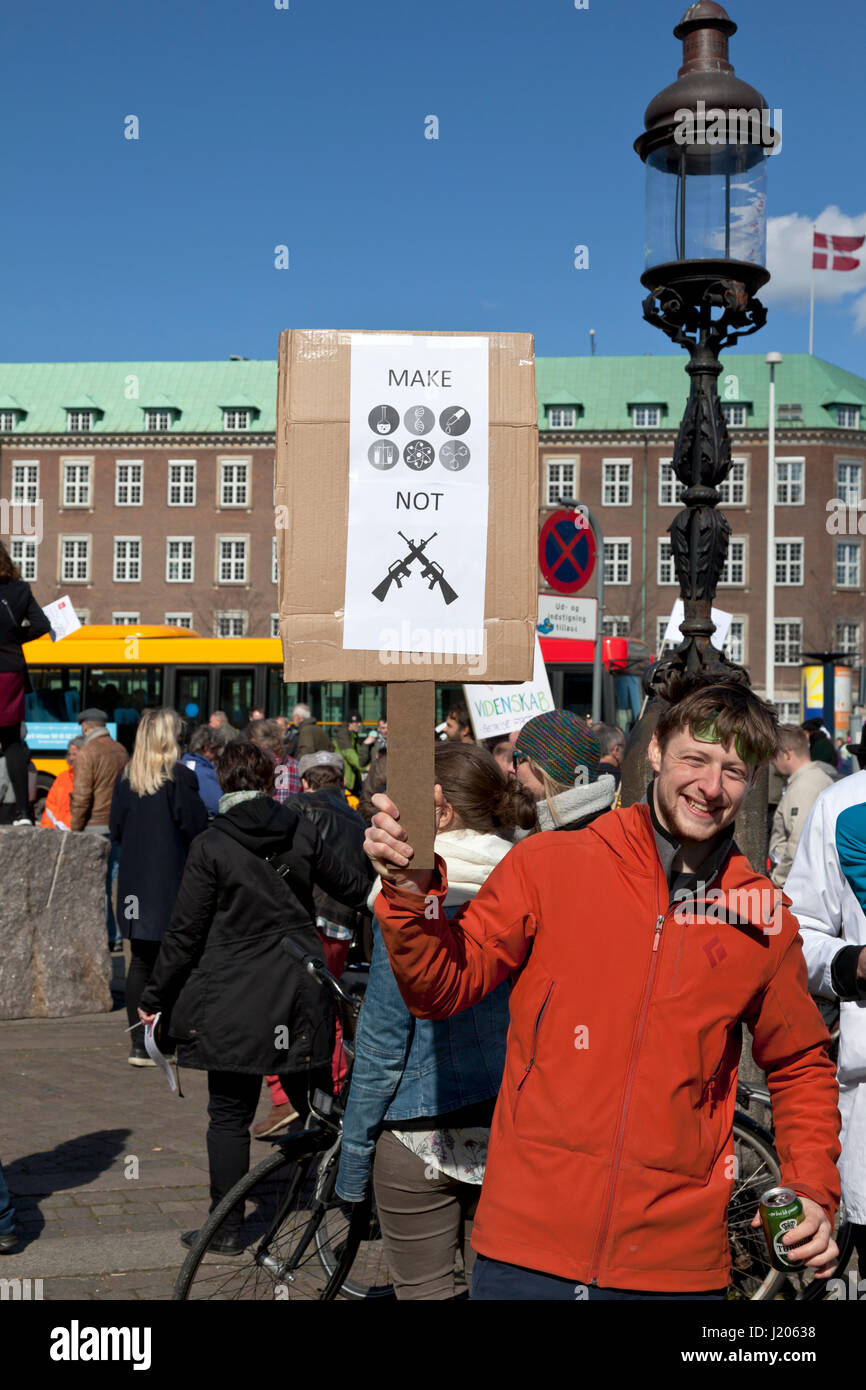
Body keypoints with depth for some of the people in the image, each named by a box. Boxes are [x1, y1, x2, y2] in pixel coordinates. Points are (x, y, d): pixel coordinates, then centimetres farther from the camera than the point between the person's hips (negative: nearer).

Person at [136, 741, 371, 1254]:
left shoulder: (210, 846, -8)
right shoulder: (301, 829, 1)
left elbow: (185, 933, -6)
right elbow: (345, 883, 17)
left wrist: (155, 997, 5)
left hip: (233, 996, -3)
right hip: (301, 992, 3)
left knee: (230, 1114, 6)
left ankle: (227, 1228, 11)